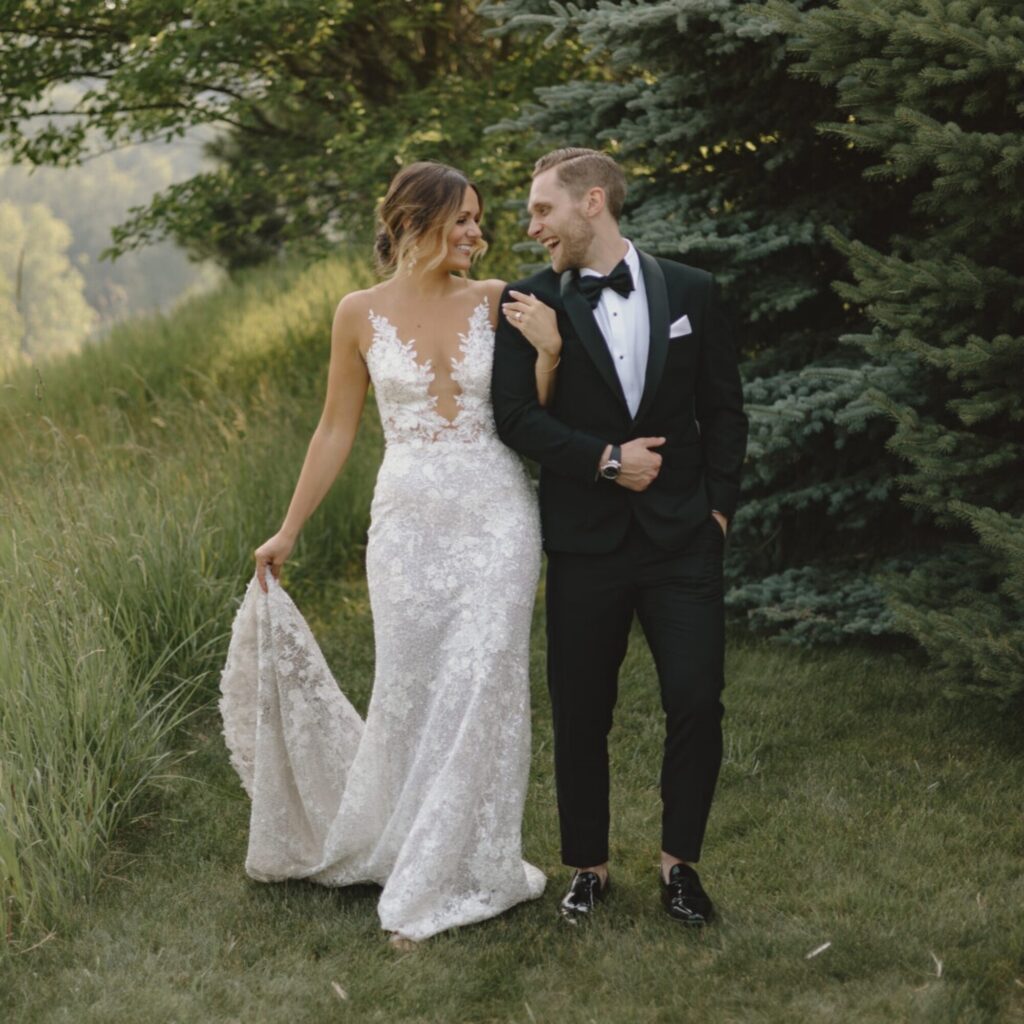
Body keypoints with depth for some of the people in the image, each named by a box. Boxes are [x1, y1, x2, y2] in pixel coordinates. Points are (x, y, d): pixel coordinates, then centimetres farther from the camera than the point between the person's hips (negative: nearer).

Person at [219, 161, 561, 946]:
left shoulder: (496, 301, 2)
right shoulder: (362, 314, 1)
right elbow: (337, 429, 8)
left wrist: (549, 348, -13)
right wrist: (289, 530, 9)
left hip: (498, 514, 0)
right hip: (409, 518, 0)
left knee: (483, 687, -3)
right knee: (408, 689, 6)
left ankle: (464, 869, 12)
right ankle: (377, 843, 30)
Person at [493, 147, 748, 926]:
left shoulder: (691, 293, 4)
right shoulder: (531, 303, 0)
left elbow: (724, 410, 7)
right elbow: (516, 416, -8)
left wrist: (719, 505, -2)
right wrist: (606, 460, -14)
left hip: (683, 538, 0)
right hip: (585, 540, 0)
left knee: (697, 704, -4)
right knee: (581, 715, 6)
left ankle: (680, 863, 16)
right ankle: (588, 867, 23)